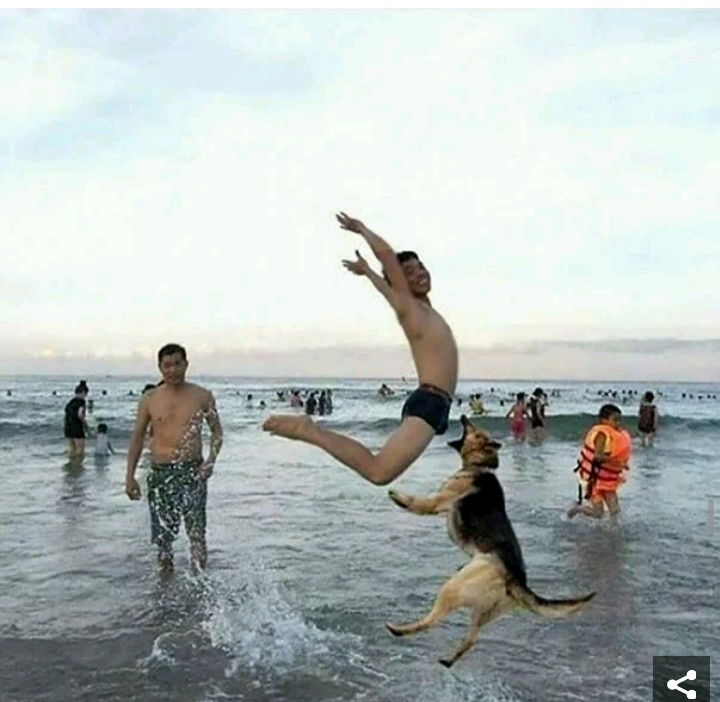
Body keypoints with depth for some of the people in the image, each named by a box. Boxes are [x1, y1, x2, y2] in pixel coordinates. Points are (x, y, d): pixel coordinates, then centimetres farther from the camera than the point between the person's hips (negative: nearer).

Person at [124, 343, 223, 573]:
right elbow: (137, 437, 10)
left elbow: (217, 430, 8)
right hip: (160, 472, 2)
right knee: (162, 535, 7)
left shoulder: (202, 396, 2)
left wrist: (211, 460, -8)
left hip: (192, 470, -1)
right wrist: (130, 476, 5)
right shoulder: (149, 400, 4)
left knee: (196, 533, -8)